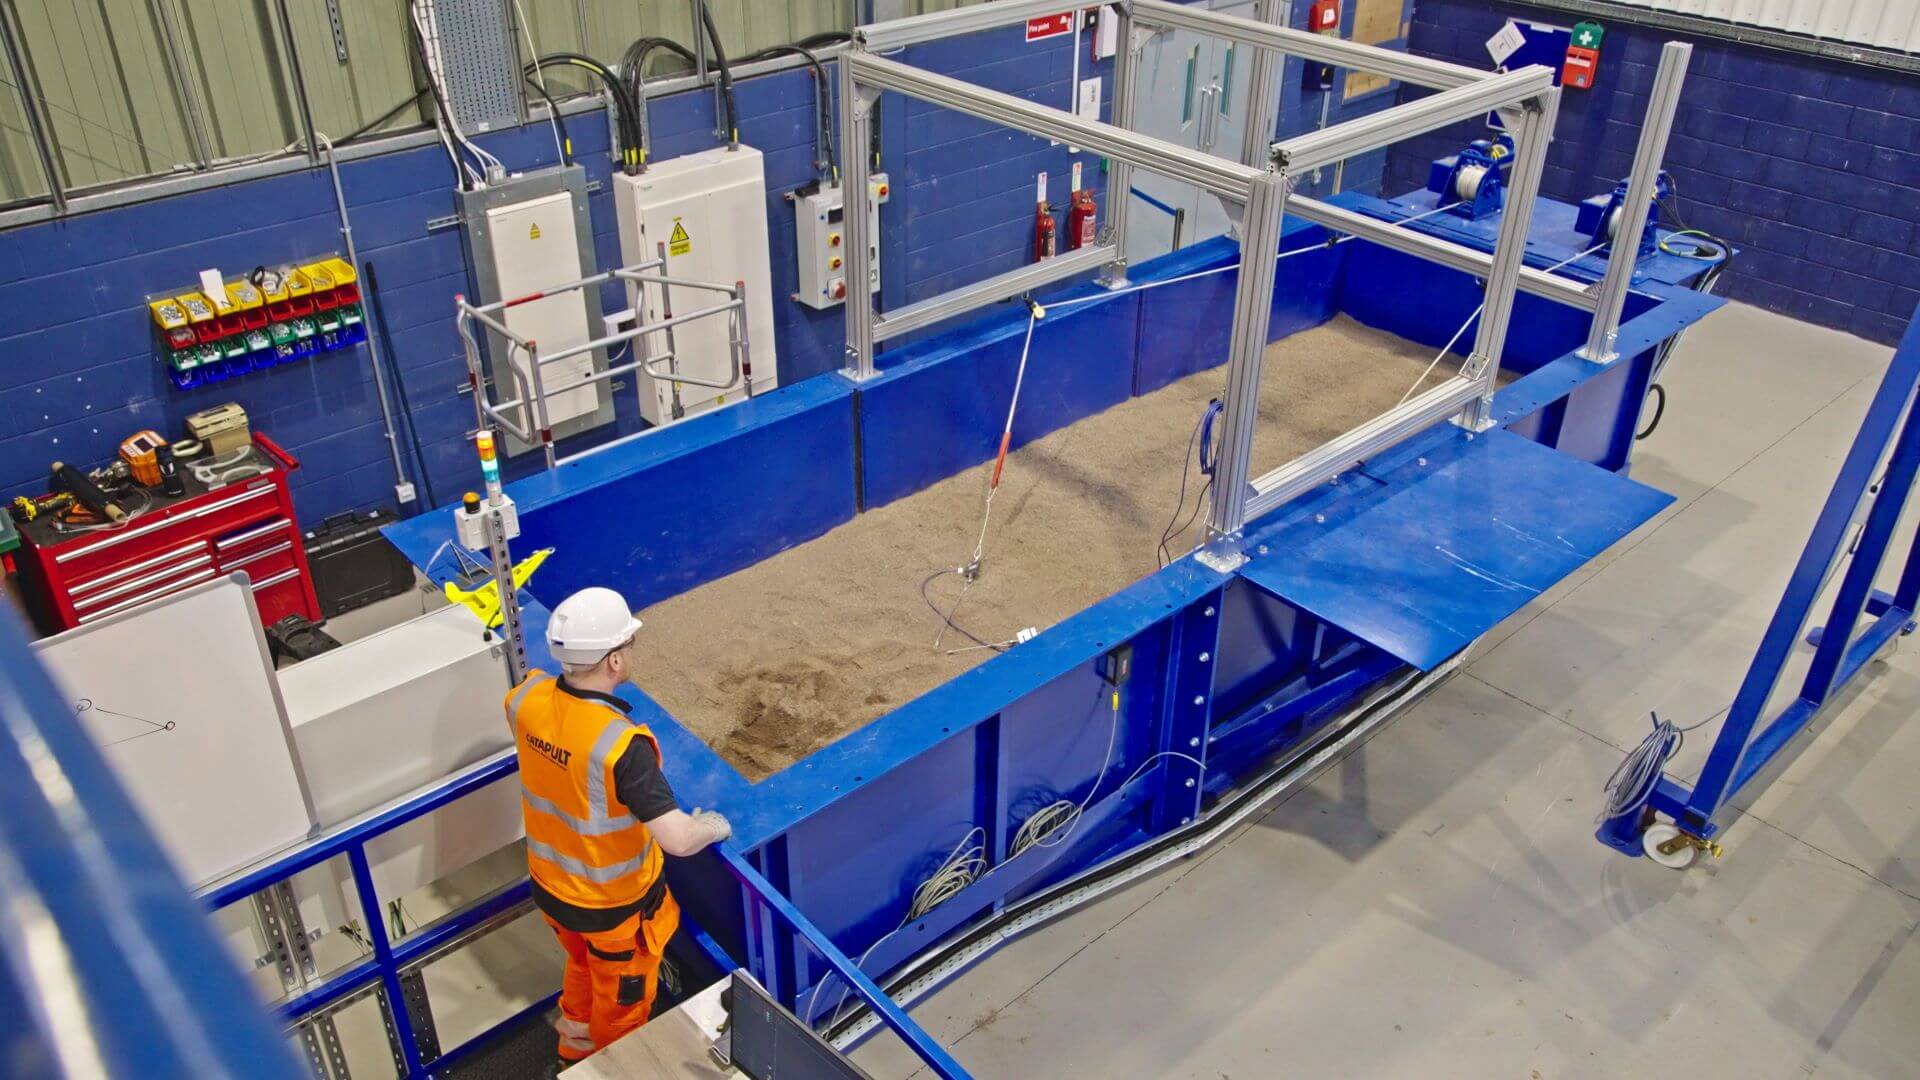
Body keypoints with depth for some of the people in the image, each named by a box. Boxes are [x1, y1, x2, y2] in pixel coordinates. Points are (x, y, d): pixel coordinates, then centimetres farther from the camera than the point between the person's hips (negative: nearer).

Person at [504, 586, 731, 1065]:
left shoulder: (526, 699, -19)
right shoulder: (620, 745, -39)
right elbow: (678, 839, -41)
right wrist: (713, 826, -18)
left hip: (549, 886, 6)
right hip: (614, 905, -6)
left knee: (582, 967, 36)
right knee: (622, 1000, 24)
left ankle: (577, 1047, 60)